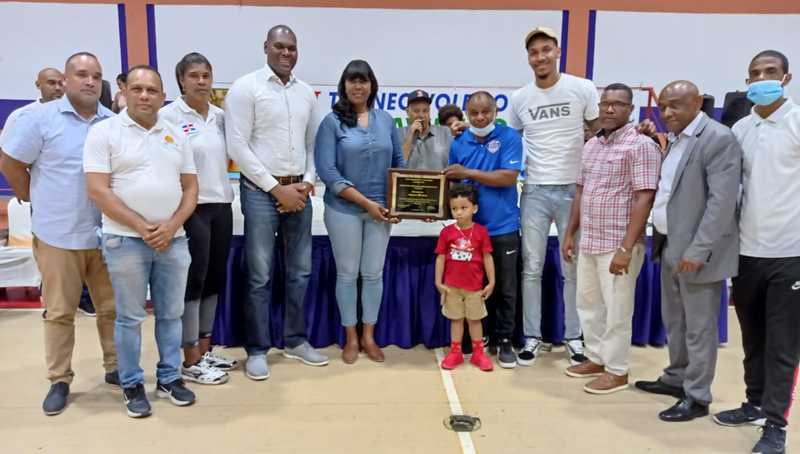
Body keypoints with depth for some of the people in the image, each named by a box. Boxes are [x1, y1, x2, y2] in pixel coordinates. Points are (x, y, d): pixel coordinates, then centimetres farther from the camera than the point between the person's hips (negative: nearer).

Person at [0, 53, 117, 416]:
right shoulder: (40, 117, -3)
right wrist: (35, 199, 5)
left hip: (107, 234, 3)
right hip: (58, 234, -2)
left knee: (113, 307, 11)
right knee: (60, 312, 7)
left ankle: (116, 368, 27)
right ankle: (59, 380, 20)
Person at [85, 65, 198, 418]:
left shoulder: (176, 135, 10)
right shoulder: (104, 132, -2)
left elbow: (190, 188, 9)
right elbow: (97, 191, -9)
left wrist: (171, 226, -7)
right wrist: (142, 227, -14)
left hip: (173, 240, 4)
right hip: (125, 240, -4)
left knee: (171, 314, 11)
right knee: (130, 317, 6)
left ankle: (169, 379, 25)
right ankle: (132, 385, 20)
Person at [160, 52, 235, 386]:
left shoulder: (219, 115, 11)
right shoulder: (168, 115, -8)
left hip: (221, 205, 7)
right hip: (190, 208, -7)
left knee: (215, 279, 11)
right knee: (193, 280, -2)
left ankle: (205, 350, 25)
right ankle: (190, 362, 9)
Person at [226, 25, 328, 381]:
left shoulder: (307, 92, 12)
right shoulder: (246, 87, -5)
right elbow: (238, 147, -10)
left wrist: (307, 183, -3)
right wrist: (277, 188, -12)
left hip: (299, 191, 5)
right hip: (261, 191, -5)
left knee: (300, 271, 11)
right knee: (260, 276, 1)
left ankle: (295, 341, 26)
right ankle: (257, 350, 14)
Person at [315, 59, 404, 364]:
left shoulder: (386, 121, 7)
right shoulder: (332, 122, -5)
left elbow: (399, 162, 12)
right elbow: (327, 171, -12)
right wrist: (365, 202, -16)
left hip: (381, 208, 3)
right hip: (344, 209, -3)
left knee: (374, 273, 9)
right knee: (347, 274, 7)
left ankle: (368, 336, 25)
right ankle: (351, 338, 23)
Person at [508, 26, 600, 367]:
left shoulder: (583, 90, -2)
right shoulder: (519, 99, 4)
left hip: (573, 189, -1)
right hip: (535, 191, 2)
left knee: (573, 269, 7)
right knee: (531, 268, 6)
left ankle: (573, 338, 20)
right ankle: (533, 337, 18)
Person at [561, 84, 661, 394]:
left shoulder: (641, 145, -10)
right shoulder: (591, 145, 12)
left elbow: (644, 198, -16)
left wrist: (626, 248, -21)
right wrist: (570, 234, 13)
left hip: (618, 245, -7)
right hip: (588, 242, 7)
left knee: (616, 309, 3)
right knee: (587, 302, 16)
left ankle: (617, 371, 18)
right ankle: (596, 358, 32)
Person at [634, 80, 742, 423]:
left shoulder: (719, 139, -15)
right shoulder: (673, 139, 12)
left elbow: (721, 202, -20)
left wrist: (697, 251, -21)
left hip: (696, 251, -8)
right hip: (670, 246, 8)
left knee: (699, 327, 4)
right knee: (674, 321, 19)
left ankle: (697, 396, 17)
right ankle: (677, 378, 35)